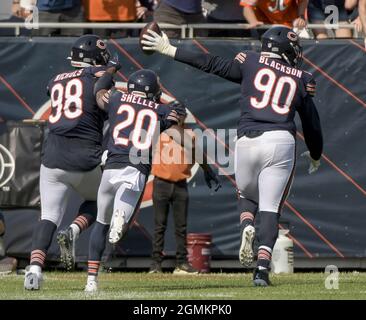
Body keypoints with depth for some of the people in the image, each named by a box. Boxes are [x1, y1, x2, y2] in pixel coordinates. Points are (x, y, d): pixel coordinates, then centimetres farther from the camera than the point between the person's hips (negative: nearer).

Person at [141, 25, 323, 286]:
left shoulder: (251, 63, 12)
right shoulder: (302, 80, 15)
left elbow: (211, 64, 10)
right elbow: (312, 124, 21)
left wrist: (169, 50, 16)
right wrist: (315, 156, 39)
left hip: (247, 142, 1)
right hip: (281, 140, -1)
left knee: (248, 195, 24)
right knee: (270, 208, 0)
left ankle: (247, 227, -10)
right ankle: (263, 266, -18)